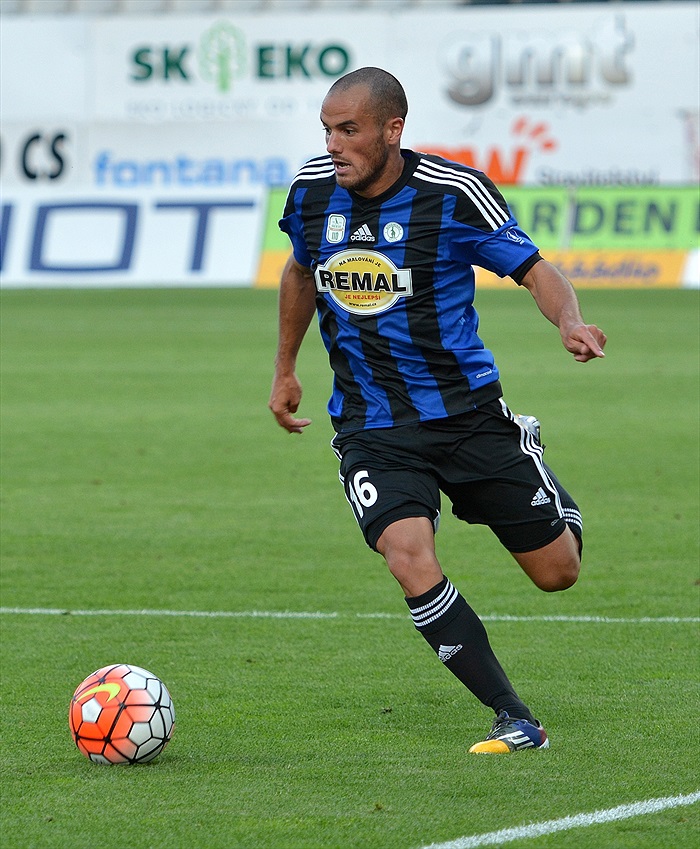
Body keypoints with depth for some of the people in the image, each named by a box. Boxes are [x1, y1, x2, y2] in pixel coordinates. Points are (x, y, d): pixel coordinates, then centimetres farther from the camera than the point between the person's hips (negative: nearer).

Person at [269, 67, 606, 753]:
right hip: (370, 428, 2)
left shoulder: (453, 194, -13)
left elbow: (534, 270, -7)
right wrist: (285, 370, 25)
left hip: (465, 409, -1)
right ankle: (515, 721, -17)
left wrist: (569, 322, -28)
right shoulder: (311, 191, -1)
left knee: (557, 572, 4)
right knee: (408, 558, -25)